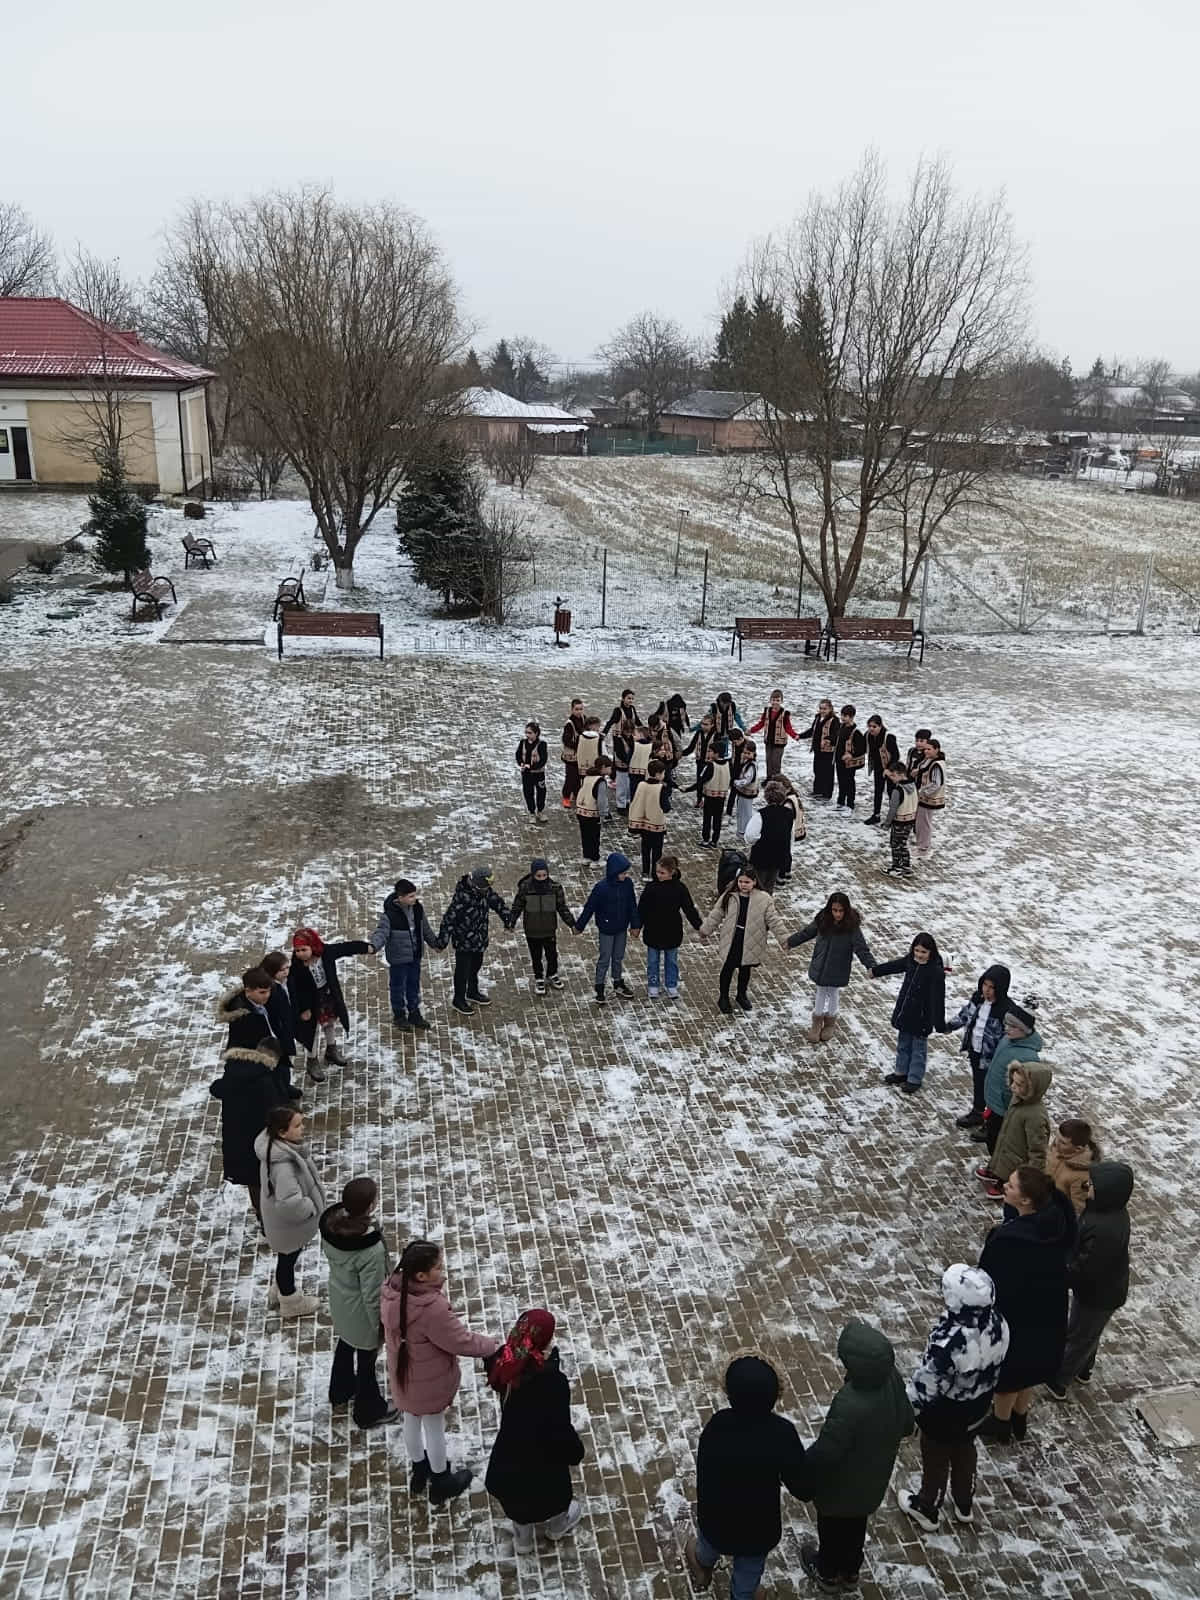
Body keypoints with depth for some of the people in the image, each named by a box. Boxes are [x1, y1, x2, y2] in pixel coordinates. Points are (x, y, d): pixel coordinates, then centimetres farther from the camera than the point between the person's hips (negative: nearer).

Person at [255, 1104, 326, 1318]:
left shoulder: (274, 1144, -12)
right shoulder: (283, 1163, -41)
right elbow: (289, 1202, -46)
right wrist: (310, 1208, -25)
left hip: (284, 1219, 8)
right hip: (288, 1223, -8)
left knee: (287, 1256, 31)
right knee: (288, 1258, 18)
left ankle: (278, 1291, 55)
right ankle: (290, 1302, 44)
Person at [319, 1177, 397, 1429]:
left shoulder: (330, 1221, -22)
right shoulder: (371, 1249, -41)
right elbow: (372, 1296, -27)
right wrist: (380, 1325, -9)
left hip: (339, 1299, 6)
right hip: (361, 1312, -6)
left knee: (346, 1343, 33)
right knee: (366, 1359, 21)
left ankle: (340, 1392, 60)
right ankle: (369, 1412, 48)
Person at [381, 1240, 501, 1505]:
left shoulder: (392, 1289, -18)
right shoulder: (432, 1309, -40)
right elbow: (461, 1341, -27)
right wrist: (493, 1346, -12)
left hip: (403, 1375, 6)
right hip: (429, 1381, -6)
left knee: (412, 1421, 28)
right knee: (434, 1427, 19)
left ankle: (418, 1470, 53)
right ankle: (440, 1483, 43)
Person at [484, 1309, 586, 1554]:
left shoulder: (504, 1363, -22)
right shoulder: (552, 1382, -36)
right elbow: (560, 1426, -27)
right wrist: (575, 1452, -6)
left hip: (509, 1452, 4)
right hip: (541, 1454, -4)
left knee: (518, 1497, 32)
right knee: (553, 1490, 30)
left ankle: (523, 1539, 57)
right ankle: (557, 1523, 60)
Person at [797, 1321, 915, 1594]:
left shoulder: (850, 1405, -45)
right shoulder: (893, 1379, -24)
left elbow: (826, 1452, -31)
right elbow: (907, 1425, -5)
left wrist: (801, 1467, -11)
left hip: (841, 1485, -5)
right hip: (873, 1479, 6)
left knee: (832, 1528, 26)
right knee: (856, 1525, 32)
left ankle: (828, 1574, 51)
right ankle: (850, 1571, 56)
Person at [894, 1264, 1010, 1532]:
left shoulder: (948, 1341, -42)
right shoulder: (997, 1323, -22)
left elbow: (926, 1383, -27)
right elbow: (994, 1367, -2)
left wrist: (907, 1409, -8)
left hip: (944, 1413, -5)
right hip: (978, 1406, 6)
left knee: (936, 1459, 22)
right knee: (965, 1450, 31)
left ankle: (927, 1510, 47)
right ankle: (965, 1505, 54)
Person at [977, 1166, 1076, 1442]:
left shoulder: (1008, 1240, -38)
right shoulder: (1057, 1219, -17)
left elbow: (992, 1282, -25)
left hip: (1014, 1315, -7)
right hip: (1047, 1311, 7)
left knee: (1007, 1371, 20)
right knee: (1029, 1366, 28)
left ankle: (1000, 1424, 44)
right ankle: (1019, 1420, 50)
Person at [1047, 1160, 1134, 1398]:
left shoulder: (1105, 1230, -41)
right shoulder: (1110, 1210, -12)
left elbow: (1085, 1270, -33)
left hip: (1098, 1294, -8)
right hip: (1104, 1287, 8)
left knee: (1078, 1336, 16)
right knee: (1088, 1333, 30)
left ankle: (1059, 1380, 37)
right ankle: (1083, 1369, 53)